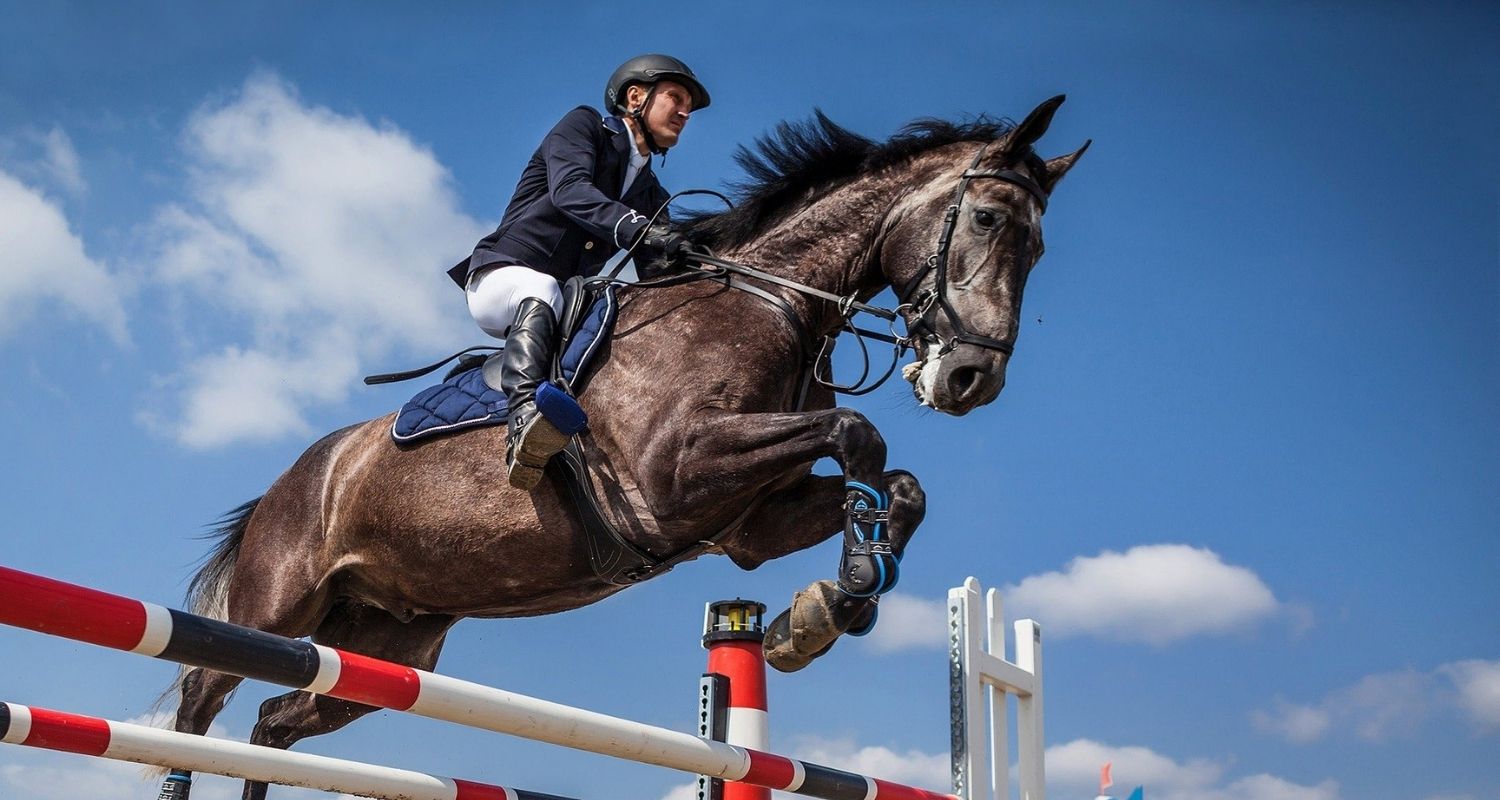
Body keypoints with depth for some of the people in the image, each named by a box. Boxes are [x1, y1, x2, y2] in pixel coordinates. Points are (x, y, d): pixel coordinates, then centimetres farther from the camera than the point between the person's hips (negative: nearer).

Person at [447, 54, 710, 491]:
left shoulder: (651, 196, 21)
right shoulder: (584, 126, 2)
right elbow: (569, 190, -20)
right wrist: (637, 228, -37)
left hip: (568, 301, 7)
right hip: (500, 278, -7)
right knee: (542, 293, -40)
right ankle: (524, 413, -61)